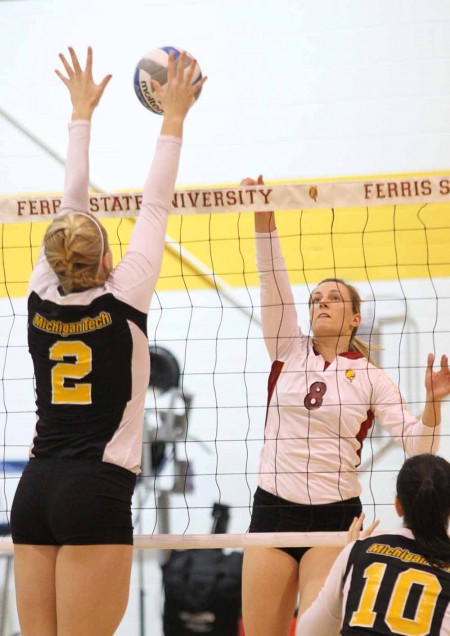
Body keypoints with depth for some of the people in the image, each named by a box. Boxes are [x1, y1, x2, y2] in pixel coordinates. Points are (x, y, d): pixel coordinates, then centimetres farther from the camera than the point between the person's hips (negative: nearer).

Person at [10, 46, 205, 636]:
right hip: (97, 491, -6)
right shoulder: (122, 300, -4)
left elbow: (70, 207, 16)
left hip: (35, 489, 6)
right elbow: (155, 207, 3)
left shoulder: (41, 299, 6)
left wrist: (82, 112, 26)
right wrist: (173, 117, 13)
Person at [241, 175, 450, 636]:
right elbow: (273, 279, -4)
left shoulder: (370, 377, 3)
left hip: (334, 516, -2)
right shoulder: (290, 352, 7)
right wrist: (262, 214, -16)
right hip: (272, 510, 2)